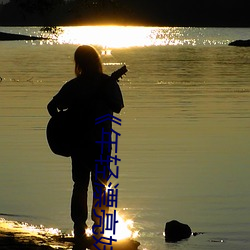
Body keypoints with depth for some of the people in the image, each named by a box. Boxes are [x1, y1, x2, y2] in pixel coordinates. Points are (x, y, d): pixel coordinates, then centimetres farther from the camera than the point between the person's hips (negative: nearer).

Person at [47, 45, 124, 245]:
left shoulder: (73, 86, -3)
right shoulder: (107, 83, -7)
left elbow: (53, 106, -5)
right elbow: (118, 107, 3)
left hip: (78, 144, 1)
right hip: (101, 143, -1)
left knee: (80, 185, 8)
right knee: (100, 186, 8)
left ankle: (79, 229, 3)